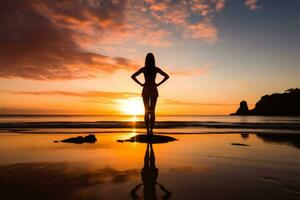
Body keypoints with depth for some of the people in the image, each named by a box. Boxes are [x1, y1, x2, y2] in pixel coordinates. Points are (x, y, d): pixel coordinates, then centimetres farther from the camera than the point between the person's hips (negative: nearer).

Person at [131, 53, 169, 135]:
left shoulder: (143, 69, -1)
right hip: (154, 90, 0)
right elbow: (167, 76, -3)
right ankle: (151, 130, -3)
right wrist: (158, 84, -1)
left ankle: (148, 130, 0)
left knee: (146, 111, 5)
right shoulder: (156, 69, 0)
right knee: (152, 111, 5)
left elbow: (133, 76, -6)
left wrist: (141, 84, -2)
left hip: (145, 91, 0)